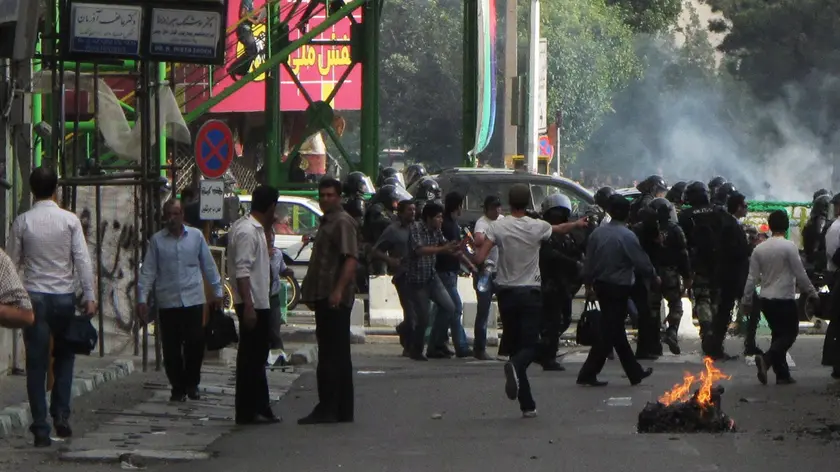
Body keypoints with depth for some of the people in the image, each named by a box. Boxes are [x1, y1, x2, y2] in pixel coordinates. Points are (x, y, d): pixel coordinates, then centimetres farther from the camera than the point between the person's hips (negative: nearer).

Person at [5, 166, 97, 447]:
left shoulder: (23, 222, -2)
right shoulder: (70, 220, -4)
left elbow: (12, 261, 1)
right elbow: (83, 259, -7)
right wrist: (89, 296, -4)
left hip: (34, 297, 0)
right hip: (64, 295, 0)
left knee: (36, 363, 3)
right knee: (64, 357, 17)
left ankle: (40, 429, -1)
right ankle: (61, 416, 5)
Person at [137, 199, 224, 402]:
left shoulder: (196, 236, 5)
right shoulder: (157, 240, 3)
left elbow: (208, 265, 11)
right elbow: (148, 271, 2)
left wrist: (217, 291, 12)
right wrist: (142, 299, -3)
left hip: (193, 300, 0)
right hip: (168, 302, 0)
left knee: (195, 343, -3)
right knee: (171, 348, 1)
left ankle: (192, 384, 15)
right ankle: (178, 387, 13)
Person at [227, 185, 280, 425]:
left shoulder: (254, 229, 15)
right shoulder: (247, 231, -17)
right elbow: (242, 271, -24)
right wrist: (248, 305, -27)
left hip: (259, 303, 11)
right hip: (253, 303, -11)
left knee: (256, 358, 14)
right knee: (251, 358, -6)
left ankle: (260, 409, 20)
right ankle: (248, 412, -3)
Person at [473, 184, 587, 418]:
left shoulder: (497, 227, -6)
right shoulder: (538, 227, -2)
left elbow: (480, 258, -13)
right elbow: (561, 229, 19)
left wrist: (475, 254, 12)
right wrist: (578, 223, 41)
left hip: (506, 293, 1)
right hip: (531, 293, -1)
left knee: (514, 344, 7)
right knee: (529, 346, 0)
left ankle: (527, 405, 4)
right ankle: (515, 366, -37)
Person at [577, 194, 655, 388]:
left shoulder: (598, 233, 2)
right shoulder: (627, 236, -17)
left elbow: (588, 262, 8)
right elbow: (642, 262, -11)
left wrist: (589, 285, 19)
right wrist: (654, 277, 6)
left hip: (601, 285, 7)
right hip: (619, 288, -7)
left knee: (616, 330, 14)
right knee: (610, 332, -3)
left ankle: (635, 372, 24)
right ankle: (588, 374, -7)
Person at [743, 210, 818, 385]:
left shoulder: (759, 249, 3)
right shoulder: (789, 247, -12)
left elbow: (752, 278, 5)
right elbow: (800, 274, -10)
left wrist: (747, 300, 14)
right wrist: (812, 293, 1)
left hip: (765, 300, 6)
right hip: (784, 299, -6)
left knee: (778, 334, 14)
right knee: (790, 333, 2)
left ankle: (783, 375, 12)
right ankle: (767, 358, -21)